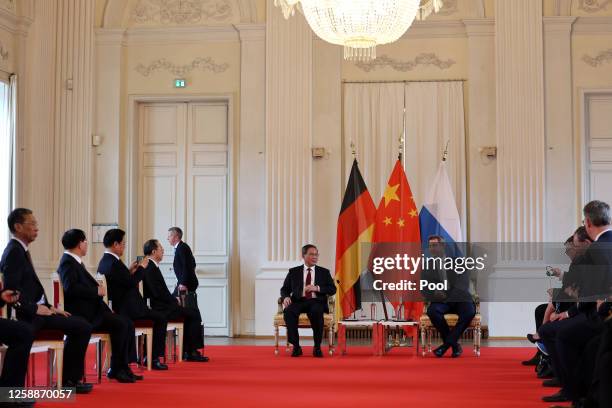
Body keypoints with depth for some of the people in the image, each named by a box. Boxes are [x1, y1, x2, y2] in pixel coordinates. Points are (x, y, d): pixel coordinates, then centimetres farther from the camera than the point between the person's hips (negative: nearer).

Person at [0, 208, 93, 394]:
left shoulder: (21, 251, 16)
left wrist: (48, 307, 9)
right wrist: (35, 309, -18)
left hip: (36, 310, 10)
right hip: (27, 316, -10)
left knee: (82, 326, 9)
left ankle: (71, 379, 10)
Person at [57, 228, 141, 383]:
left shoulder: (75, 261, 20)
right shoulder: (67, 262, -10)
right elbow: (71, 287, -25)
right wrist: (97, 291, -17)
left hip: (92, 309, 10)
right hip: (82, 314, -10)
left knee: (128, 323, 0)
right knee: (120, 324, -21)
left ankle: (123, 367, 0)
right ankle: (116, 369, -10)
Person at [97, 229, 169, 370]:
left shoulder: (104, 261, 9)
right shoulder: (114, 263, -21)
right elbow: (132, 283, -21)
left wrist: (130, 271, 10)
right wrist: (142, 267, -8)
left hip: (115, 307, 11)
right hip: (125, 310, -11)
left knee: (157, 316, 23)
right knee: (161, 319, -2)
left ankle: (150, 355, 25)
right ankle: (154, 358, 3)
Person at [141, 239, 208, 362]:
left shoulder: (152, 266, 15)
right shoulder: (150, 268, -17)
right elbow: (158, 293, -22)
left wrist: (173, 299, 6)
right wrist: (175, 300, -8)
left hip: (161, 307, 10)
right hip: (159, 309, -10)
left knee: (191, 314, 19)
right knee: (194, 314, -7)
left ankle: (186, 351, 17)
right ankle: (192, 352, -1)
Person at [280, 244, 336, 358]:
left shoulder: (324, 272, 16)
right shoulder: (294, 272, 16)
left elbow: (332, 290, 6)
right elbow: (284, 289, 14)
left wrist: (317, 288, -11)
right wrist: (286, 297, -9)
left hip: (316, 302, -1)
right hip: (299, 301, 1)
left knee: (316, 312, -37)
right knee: (288, 311, -34)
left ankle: (317, 347, -24)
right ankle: (296, 346, -24)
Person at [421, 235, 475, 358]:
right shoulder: (427, 266, 12)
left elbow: (463, 283, -5)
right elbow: (424, 289, 4)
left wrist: (450, 297, -20)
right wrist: (434, 293, -20)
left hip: (460, 299, -1)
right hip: (441, 301, 1)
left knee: (469, 311, -34)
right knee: (432, 311, -33)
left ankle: (447, 344, -24)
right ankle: (455, 345, -19)